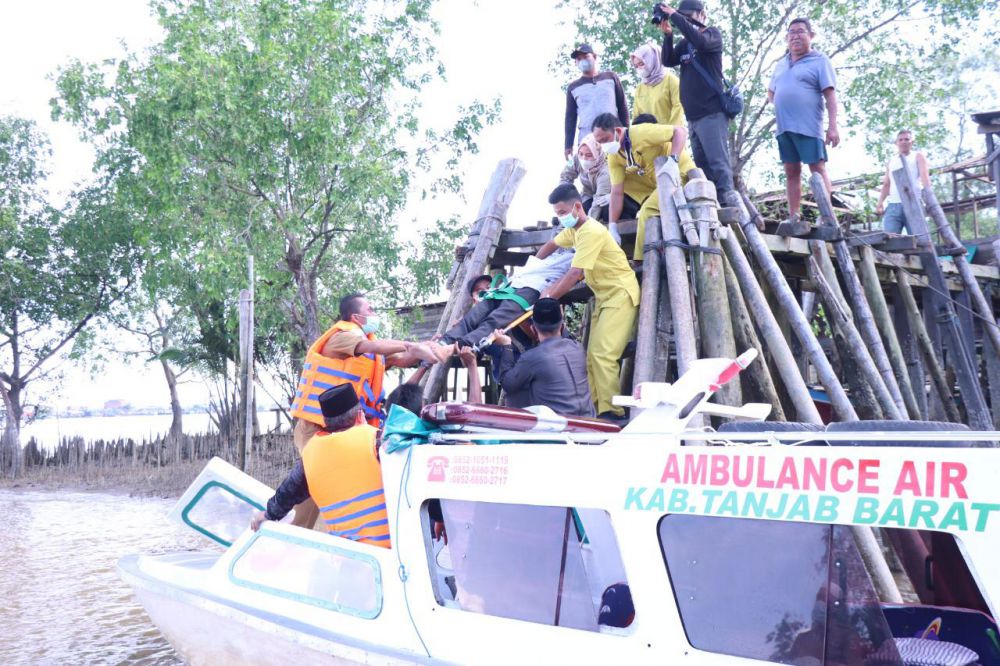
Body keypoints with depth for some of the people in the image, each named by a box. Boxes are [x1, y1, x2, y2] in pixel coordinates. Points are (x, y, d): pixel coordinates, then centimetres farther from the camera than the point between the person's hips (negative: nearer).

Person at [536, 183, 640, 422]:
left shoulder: (591, 232, -21)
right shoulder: (573, 229, 10)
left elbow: (575, 273, -24)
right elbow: (552, 245, 28)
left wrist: (548, 298, -19)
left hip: (620, 293, -10)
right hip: (604, 295, 10)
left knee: (602, 353, -20)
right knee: (593, 354, 4)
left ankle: (611, 411, -20)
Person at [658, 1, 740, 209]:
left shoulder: (713, 34, 3)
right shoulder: (684, 43, 20)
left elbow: (700, 41, -19)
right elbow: (668, 61, 6)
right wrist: (667, 35, -7)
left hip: (712, 113, -7)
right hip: (693, 116, 7)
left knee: (718, 163, -16)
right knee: (702, 166, 6)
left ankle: (728, 204, -20)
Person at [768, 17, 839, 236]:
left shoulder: (819, 61, 1)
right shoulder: (781, 64, 19)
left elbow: (830, 94, -6)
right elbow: (771, 92, 32)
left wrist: (833, 126, -15)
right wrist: (781, 107, 12)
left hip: (808, 126, -6)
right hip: (784, 127, 6)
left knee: (818, 170, -6)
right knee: (791, 172, 6)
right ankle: (794, 219, 7)